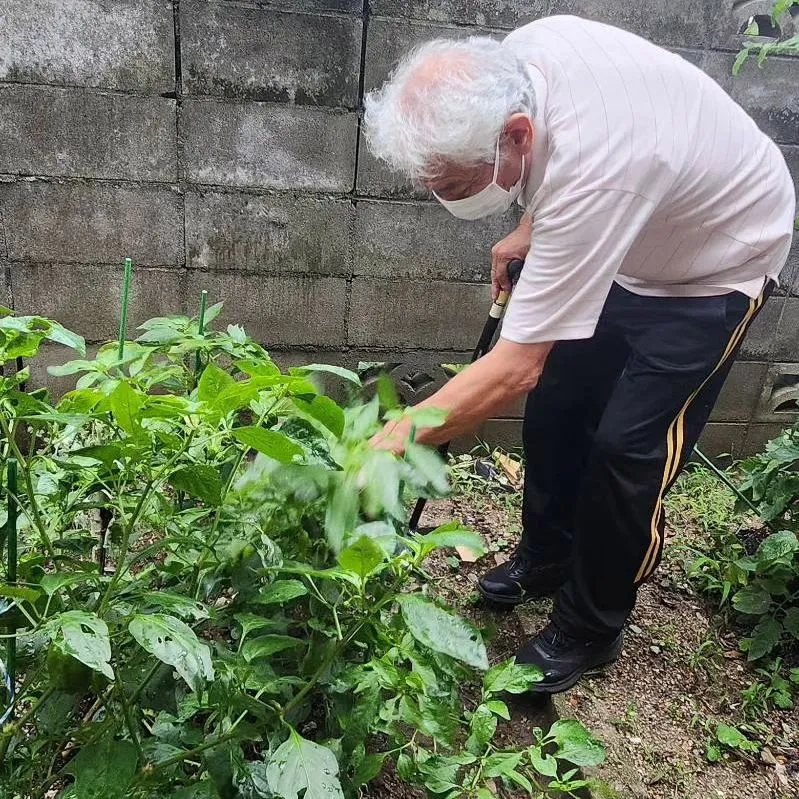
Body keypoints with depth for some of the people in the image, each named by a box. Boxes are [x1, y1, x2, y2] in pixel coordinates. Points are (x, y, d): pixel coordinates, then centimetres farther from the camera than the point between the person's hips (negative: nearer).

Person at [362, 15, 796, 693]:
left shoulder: (590, 177, -42)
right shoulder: (519, 52, -19)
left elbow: (514, 369, -40)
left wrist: (391, 442, -36)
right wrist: (529, 234, 2)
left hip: (720, 263, -8)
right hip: (633, 238, 8)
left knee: (626, 447, -9)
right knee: (556, 402, 8)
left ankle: (590, 630, 13)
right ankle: (546, 556, 29)